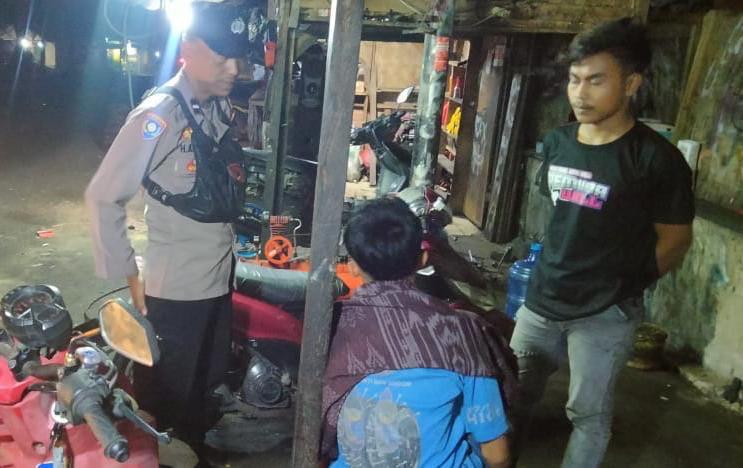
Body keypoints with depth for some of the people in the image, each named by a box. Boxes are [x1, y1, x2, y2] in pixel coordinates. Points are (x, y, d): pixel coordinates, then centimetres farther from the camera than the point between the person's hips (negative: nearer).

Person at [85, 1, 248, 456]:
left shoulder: (222, 109, 4)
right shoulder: (157, 117, -17)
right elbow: (103, 198, -15)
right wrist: (128, 274, -11)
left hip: (221, 278, 7)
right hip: (174, 289, -7)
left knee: (209, 389, 22)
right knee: (167, 398, 12)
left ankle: (198, 452, 43)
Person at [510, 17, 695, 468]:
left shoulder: (657, 159, -15)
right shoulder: (557, 142, 3)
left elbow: (675, 240, -7)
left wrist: (620, 288, 2)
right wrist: (559, 273, 14)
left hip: (605, 315, -5)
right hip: (541, 300, 6)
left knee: (588, 415, 11)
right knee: (514, 394, 19)